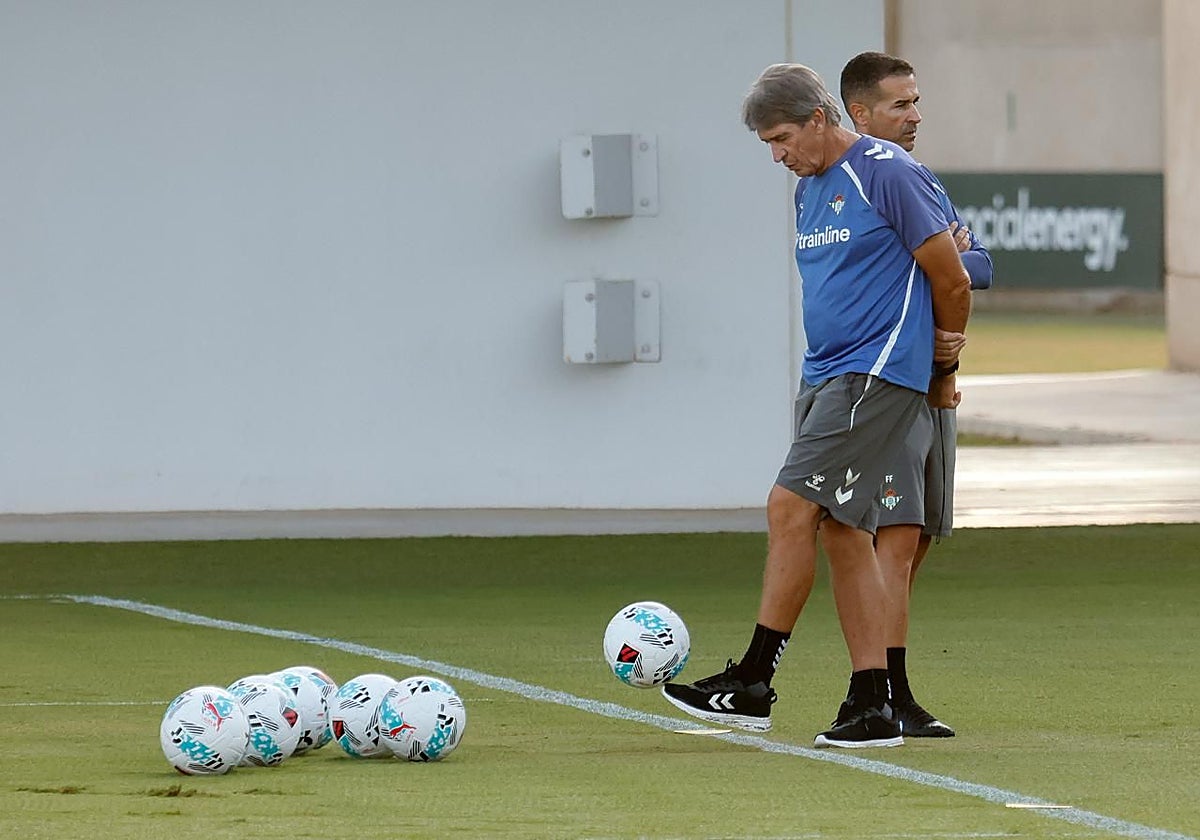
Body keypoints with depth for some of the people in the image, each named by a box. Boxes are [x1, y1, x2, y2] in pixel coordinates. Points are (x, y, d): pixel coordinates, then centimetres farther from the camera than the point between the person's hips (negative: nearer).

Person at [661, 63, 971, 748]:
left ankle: (753, 684, -11)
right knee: (843, 534, 5)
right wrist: (930, 370, 23)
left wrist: (943, 374, 5)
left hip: (876, 376, -9)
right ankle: (873, 706, 6)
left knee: (792, 508, -14)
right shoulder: (810, 188, 16)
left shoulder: (887, 173, -11)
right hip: (826, 377, 9)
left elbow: (953, 283, -8)